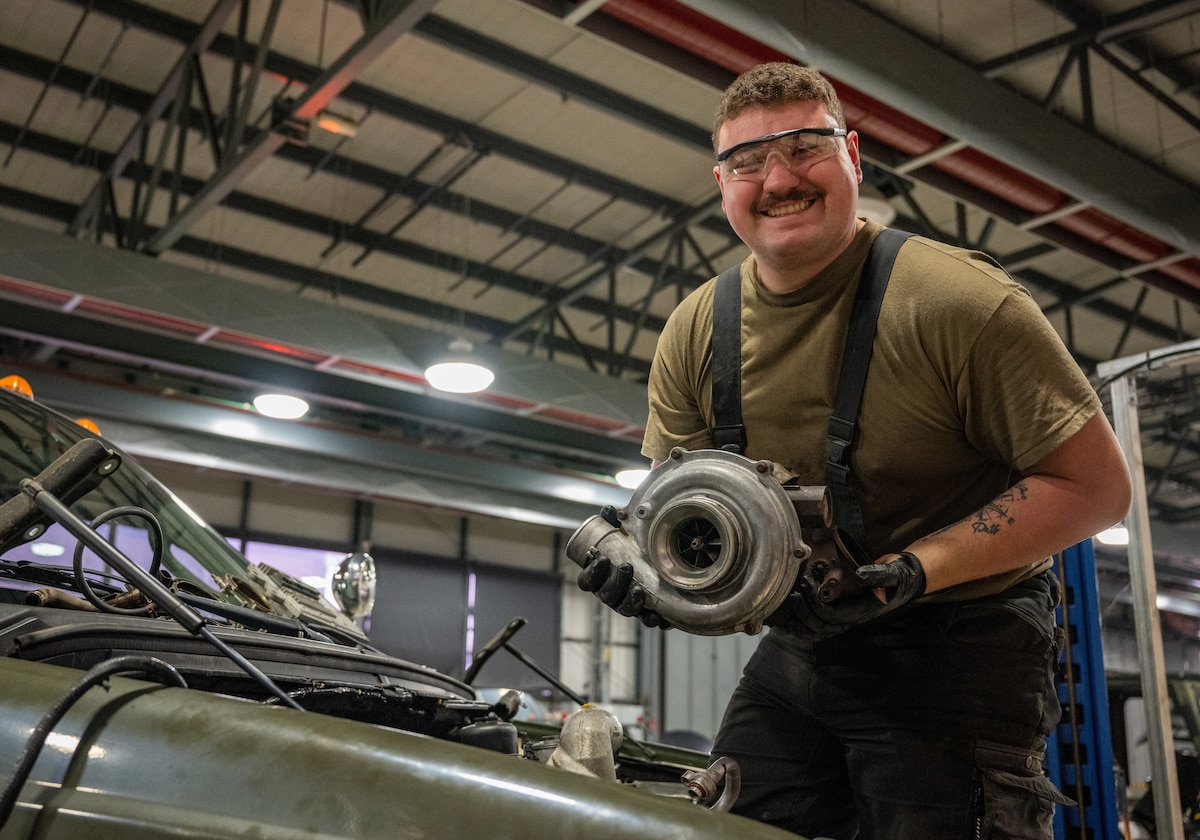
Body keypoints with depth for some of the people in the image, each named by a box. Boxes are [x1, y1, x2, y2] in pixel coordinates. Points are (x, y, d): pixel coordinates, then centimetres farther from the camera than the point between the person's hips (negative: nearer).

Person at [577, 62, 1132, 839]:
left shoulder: (959, 301, -19)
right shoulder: (693, 335, -1)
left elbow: (1096, 485, -16)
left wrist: (914, 570, -27)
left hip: (958, 643, -4)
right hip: (797, 645, 5)